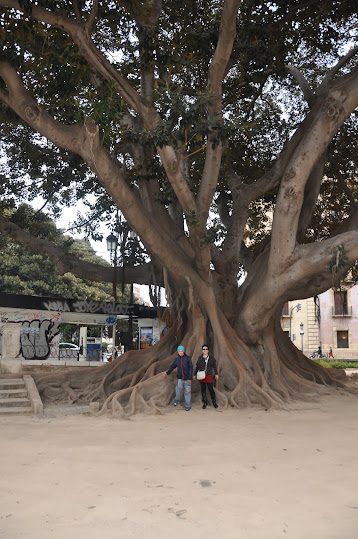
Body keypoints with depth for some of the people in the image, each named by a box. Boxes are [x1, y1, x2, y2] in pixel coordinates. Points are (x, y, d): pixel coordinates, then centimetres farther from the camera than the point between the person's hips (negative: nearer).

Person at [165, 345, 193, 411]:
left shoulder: (188, 358, -7)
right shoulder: (177, 359, 2)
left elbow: (190, 368, -7)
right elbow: (172, 366, 15)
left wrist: (190, 378, -11)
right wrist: (167, 372, 7)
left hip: (187, 378, -2)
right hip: (180, 378, 2)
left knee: (187, 392, 3)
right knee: (179, 388, -19)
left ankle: (188, 405, 17)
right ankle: (177, 400, 7)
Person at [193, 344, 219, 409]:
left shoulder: (211, 358, 1)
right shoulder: (200, 358, -1)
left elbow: (214, 366, 7)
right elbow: (197, 367, 6)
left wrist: (216, 374, 5)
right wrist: (194, 375, 7)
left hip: (209, 376, -1)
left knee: (211, 389, -2)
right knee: (203, 390, 6)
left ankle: (214, 402, 14)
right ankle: (205, 403, 19)